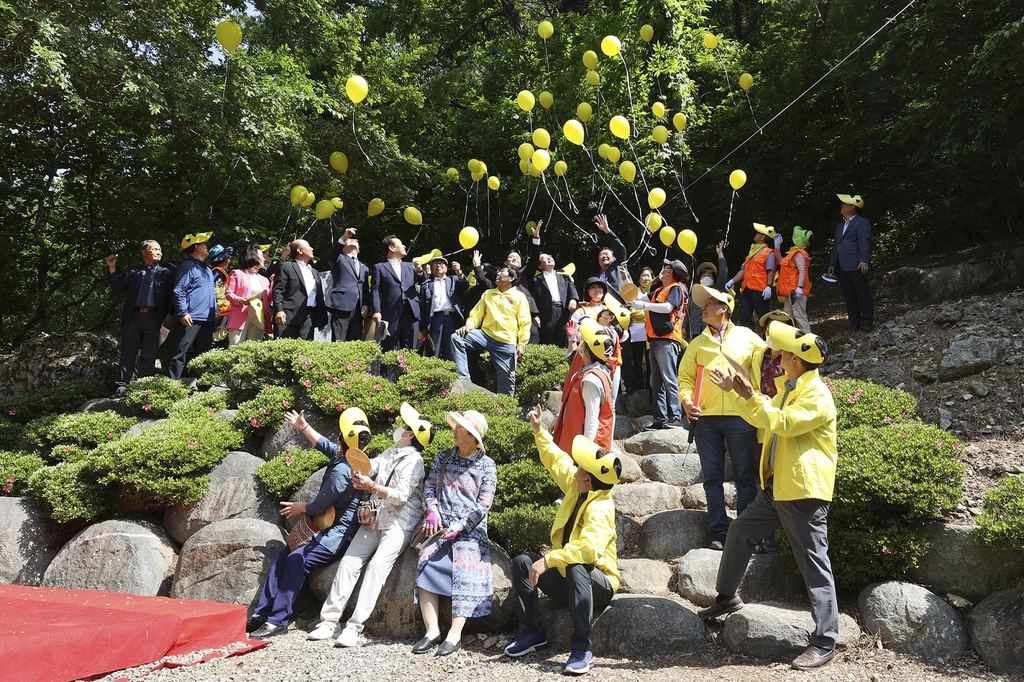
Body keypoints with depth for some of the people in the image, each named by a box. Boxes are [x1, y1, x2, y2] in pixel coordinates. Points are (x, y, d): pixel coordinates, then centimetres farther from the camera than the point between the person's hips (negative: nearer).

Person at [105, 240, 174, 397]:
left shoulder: (166, 273, 11)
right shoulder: (132, 272, 15)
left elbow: (171, 296, 5)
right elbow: (118, 288, 8)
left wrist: (169, 315, -7)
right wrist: (112, 269, -2)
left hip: (153, 317, -1)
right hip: (133, 316, 1)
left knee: (149, 355, 1)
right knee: (128, 353, 2)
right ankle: (122, 386, 5)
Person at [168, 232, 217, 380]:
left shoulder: (206, 268, 21)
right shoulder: (187, 267, -6)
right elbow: (178, 292, -14)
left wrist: (215, 313, 20)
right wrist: (183, 313, -21)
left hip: (207, 319, 9)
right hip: (191, 319, -9)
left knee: (202, 354, 10)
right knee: (181, 352, -8)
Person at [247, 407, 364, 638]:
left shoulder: (341, 470, -25)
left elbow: (319, 506, -17)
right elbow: (325, 445, 26)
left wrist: (300, 508, 4)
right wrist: (303, 427, 30)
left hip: (337, 534, -11)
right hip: (329, 528, 11)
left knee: (297, 559, -24)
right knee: (283, 556, 3)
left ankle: (278, 619, -18)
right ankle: (262, 612, 2)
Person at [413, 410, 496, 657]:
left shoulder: (486, 466, 2)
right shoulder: (443, 458, 13)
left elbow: (483, 505, -4)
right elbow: (429, 486, 13)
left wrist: (459, 528, -14)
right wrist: (432, 509, -7)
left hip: (469, 530, -3)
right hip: (440, 526, 3)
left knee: (463, 571, -21)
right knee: (426, 565, -19)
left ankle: (455, 634, -19)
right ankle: (432, 630, -16)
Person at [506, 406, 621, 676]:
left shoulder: (600, 509, -27)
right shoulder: (576, 488, -3)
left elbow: (588, 549, -43)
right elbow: (556, 459, 13)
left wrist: (549, 559, -46)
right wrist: (539, 432, 9)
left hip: (598, 582, -8)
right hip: (565, 576, 8)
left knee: (577, 569, -40)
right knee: (522, 562, -6)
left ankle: (582, 649, -32)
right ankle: (533, 632, -2)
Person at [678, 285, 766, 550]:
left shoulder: (748, 338, 6)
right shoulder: (698, 343, 13)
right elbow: (686, 376, 12)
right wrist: (686, 398, -6)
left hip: (740, 416, -2)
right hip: (705, 418, 3)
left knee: (746, 477, 3)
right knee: (713, 478, 5)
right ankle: (719, 532, 13)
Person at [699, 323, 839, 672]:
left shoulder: (817, 396, -17)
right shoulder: (790, 390, 14)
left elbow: (782, 423, -27)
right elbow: (764, 417, 25)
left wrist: (751, 397, -21)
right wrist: (737, 392, 20)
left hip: (804, 491, -10)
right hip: (776, 485, 10)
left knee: (814, 565, -5)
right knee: (740, 531, 19)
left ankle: (824, 642, 1)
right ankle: (727, 596, 36)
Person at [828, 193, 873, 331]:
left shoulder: (862, 222, -1)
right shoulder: (840, 226, 25)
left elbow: (864, 243, -13)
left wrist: (864, 260, -24)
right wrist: (832, 263, 18)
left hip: (855, 266, -8)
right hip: (842, 267, 8)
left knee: (863, 294, -4)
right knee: (849, 296, 8)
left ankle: (867, 322, 0)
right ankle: (855, 323, 12)